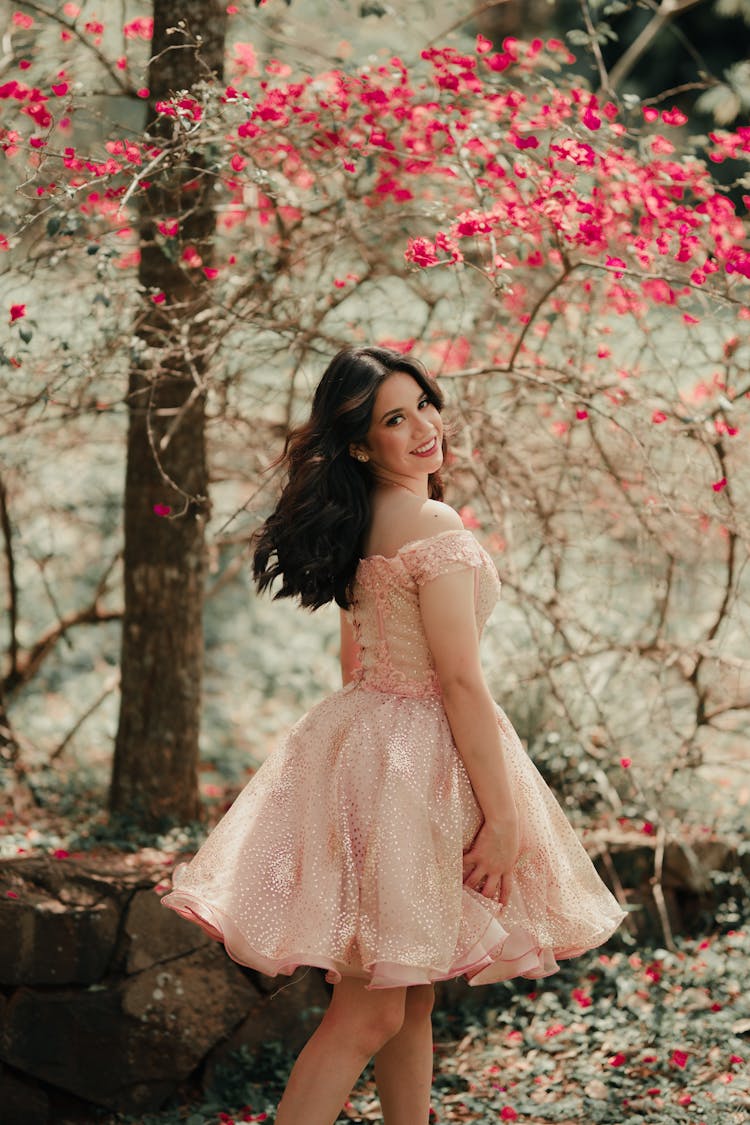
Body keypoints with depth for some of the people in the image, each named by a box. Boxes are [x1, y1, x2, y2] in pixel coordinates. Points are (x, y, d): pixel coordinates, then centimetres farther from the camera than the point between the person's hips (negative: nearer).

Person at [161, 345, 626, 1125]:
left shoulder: (358, 526, 9)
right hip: (413, 763, -9)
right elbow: (461, 682, -20)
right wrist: (502, 818, -17)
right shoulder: (434, 527, -18)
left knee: (410, 1001, 17)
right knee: (369, 1014, -6)